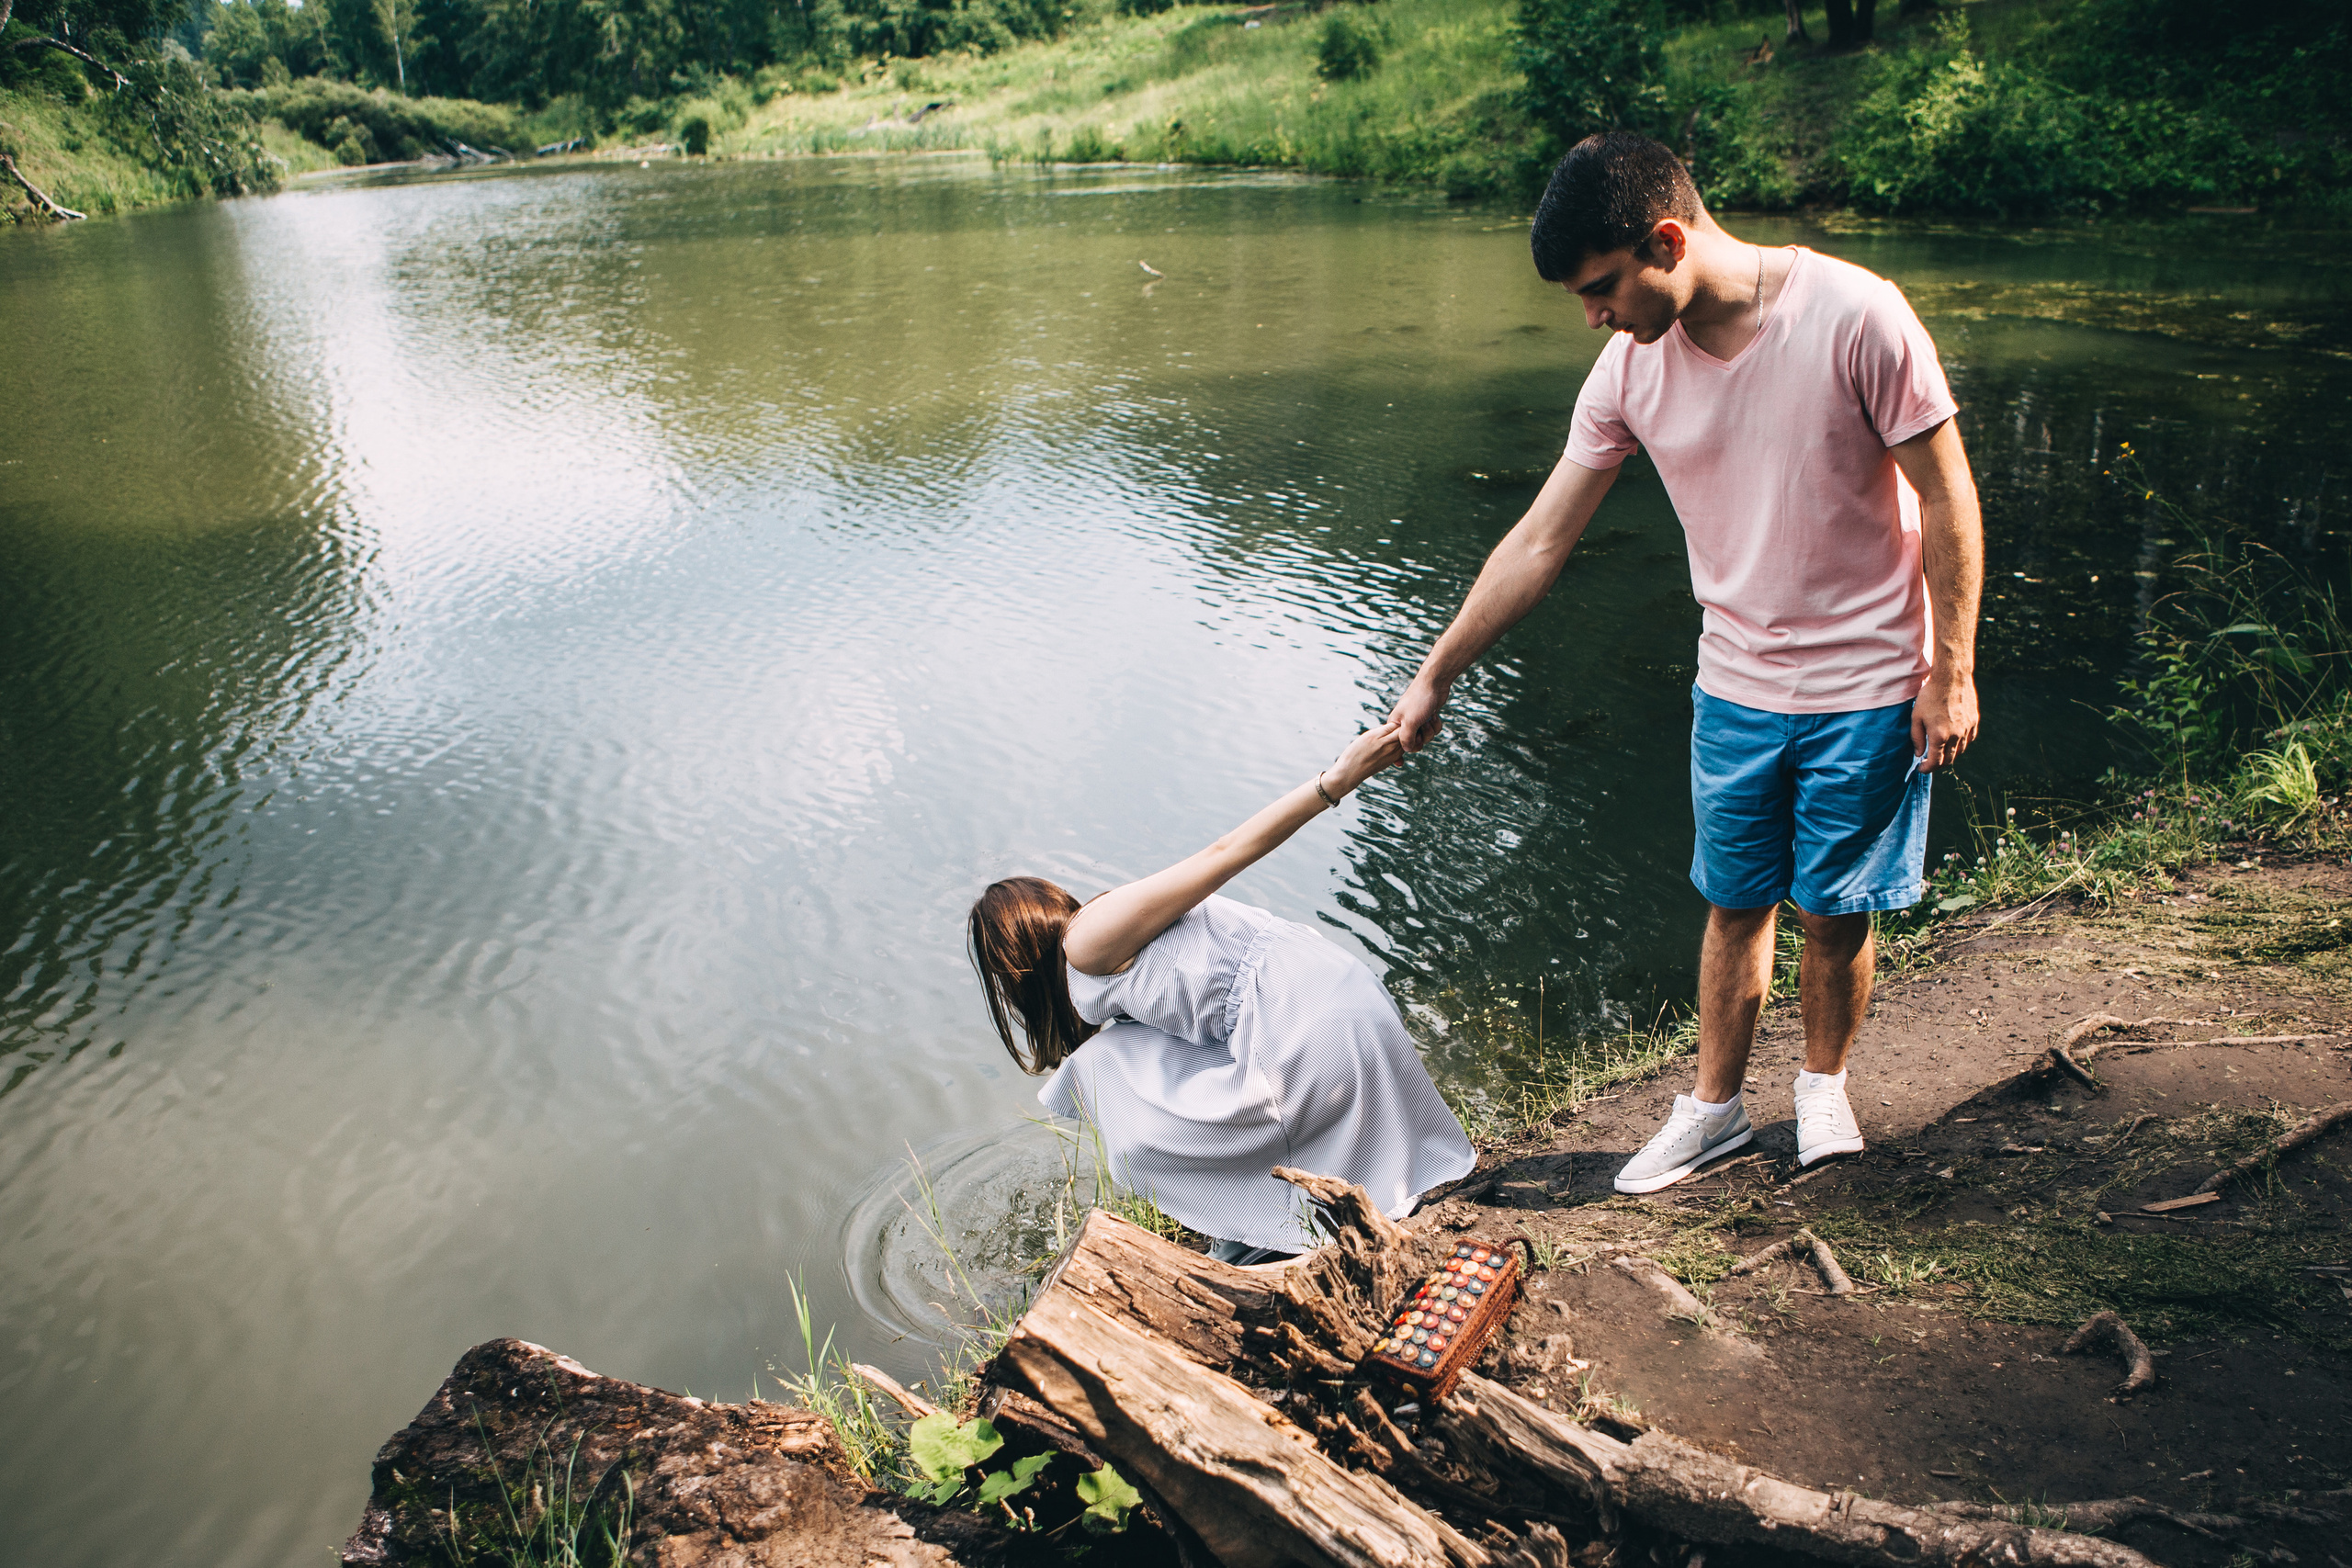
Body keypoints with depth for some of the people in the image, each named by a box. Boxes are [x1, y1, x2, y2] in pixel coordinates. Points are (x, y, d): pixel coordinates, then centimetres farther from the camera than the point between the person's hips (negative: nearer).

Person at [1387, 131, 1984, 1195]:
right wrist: (1434, 678, 2)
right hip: (1735, 688, 3)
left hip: (1868, 690, -3)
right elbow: (1540, 540, -1)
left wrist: (1951, 674, -10)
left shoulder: (1853, 315, -19)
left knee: (1833, 914, 8)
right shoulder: (1631, 367, -7)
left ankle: (1823, 1085, 35)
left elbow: (1947, 497, -11)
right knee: (1734, 906, 13)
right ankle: (1714, 1104, 31)